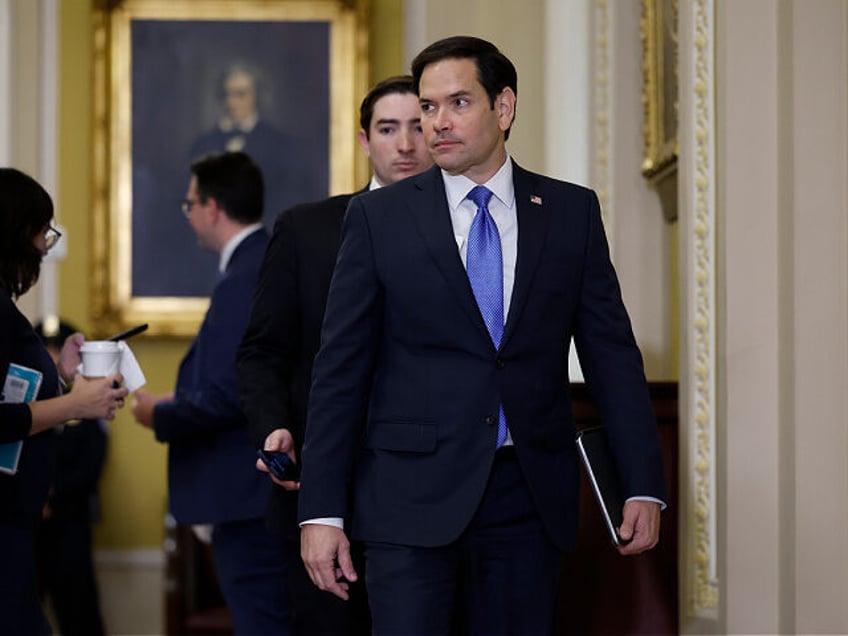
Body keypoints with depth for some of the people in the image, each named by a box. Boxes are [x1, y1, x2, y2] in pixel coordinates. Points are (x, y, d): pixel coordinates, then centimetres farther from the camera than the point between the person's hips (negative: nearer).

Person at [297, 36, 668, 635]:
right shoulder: (379, 217, 3)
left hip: (530, 497, 2)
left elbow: (612, 353, 7)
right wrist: (322, 511, -5)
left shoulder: (572, 211, 8)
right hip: (412, 496, -1)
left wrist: (643, 486, -1)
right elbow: (340, 368, 1)